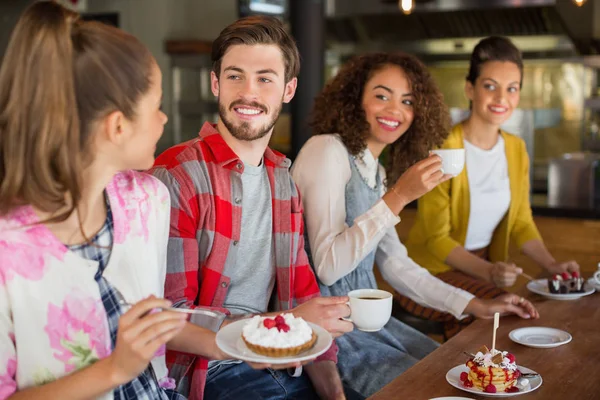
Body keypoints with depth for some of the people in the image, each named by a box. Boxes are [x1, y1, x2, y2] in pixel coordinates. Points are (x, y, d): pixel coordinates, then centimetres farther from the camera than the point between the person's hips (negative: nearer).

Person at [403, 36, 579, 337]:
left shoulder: (516, 149, 5)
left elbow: (521, 222, 10)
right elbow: (437, 239, -15)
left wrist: (551, 264, -7)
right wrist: (488, 272, -29)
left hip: (484, 267, 7)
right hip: (434, 272, -6)